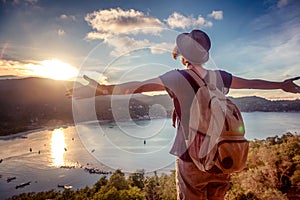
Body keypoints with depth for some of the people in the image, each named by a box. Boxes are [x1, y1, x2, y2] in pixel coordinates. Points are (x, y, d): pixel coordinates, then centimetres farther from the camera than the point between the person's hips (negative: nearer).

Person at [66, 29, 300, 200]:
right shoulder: (219, 77, 1)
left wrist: (102, 89, -14)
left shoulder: (179, 78, -14)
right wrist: (281, 85, 31)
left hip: (191, 157, -5)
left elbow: (138, 86, -18)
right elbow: (251, 83, 14)